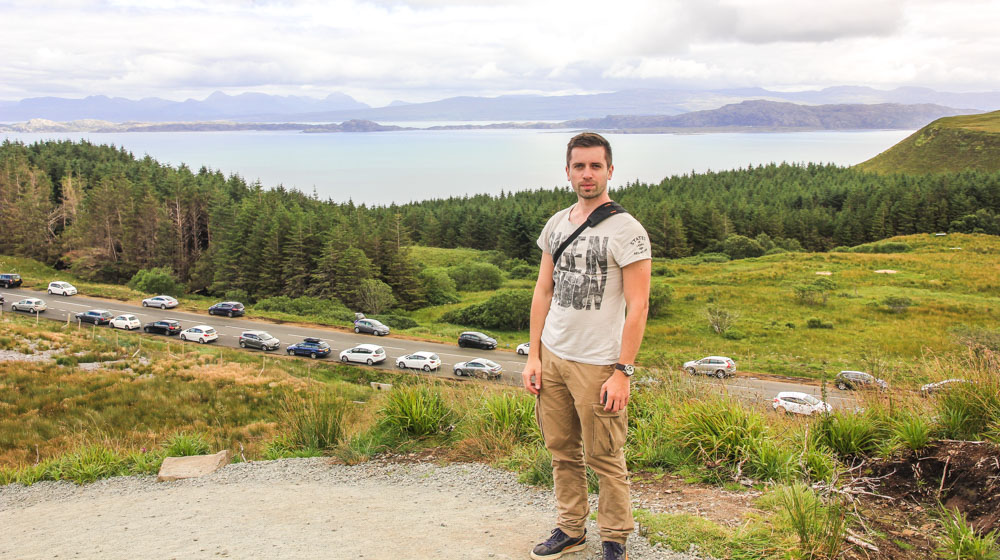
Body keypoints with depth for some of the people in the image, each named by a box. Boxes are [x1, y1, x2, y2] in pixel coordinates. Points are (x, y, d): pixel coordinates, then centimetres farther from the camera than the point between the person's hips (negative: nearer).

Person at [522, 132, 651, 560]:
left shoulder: (627, 231, -10)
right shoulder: (556, 225, 9)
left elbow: (638, 306, -13)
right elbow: (543, 292, 13)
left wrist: (622, 372, -16)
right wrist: (533, 356, 8)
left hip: (597, 363, -6)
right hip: (552, 356, 6)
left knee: (605, 458, 4)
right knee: (562, 451, 15)